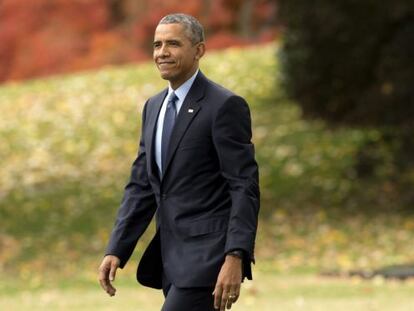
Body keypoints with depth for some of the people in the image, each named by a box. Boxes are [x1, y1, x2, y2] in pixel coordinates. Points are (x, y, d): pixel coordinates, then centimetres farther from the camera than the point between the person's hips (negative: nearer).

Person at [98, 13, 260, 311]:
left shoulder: (225, 106, -10)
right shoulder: (154, 107, 15)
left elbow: (245, 188, -15)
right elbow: (141, 186, 15)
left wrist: (235, 258, -23)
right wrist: (116, 251, 5)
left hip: (208, 255, -8)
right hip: (172, 257, 8)